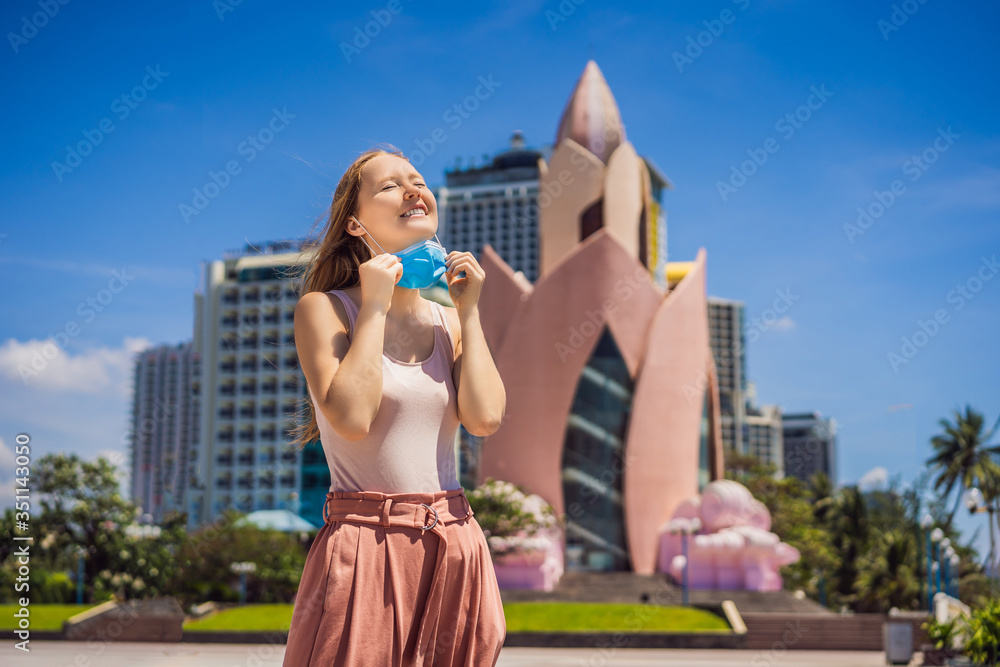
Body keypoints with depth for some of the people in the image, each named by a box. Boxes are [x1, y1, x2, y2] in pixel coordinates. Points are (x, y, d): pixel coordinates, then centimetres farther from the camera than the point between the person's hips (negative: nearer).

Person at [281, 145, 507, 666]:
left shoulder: (449, 321, 12)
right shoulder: (323, 309, -3)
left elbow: (484, 418, -4)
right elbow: (352, 418, -18)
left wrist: (469, 312, 2)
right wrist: (374, 308, -11)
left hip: (453, 550, 5)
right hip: (364, 544, -5)